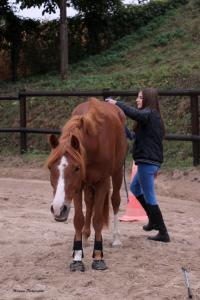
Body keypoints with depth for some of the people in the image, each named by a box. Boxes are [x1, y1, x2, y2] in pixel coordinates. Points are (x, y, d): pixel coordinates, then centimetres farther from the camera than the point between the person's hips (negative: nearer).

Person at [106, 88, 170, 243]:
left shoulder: (149, 114, -14)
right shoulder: (154, 116, 16)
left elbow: (134, 113, -36)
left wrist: (116, 103, -24)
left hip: (147, 161, -10)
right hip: (154, 161, 10)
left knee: (149, 197, -5)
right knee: (135, 187, 27)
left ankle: (163, 233, -1)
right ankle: (153, 220, 32)